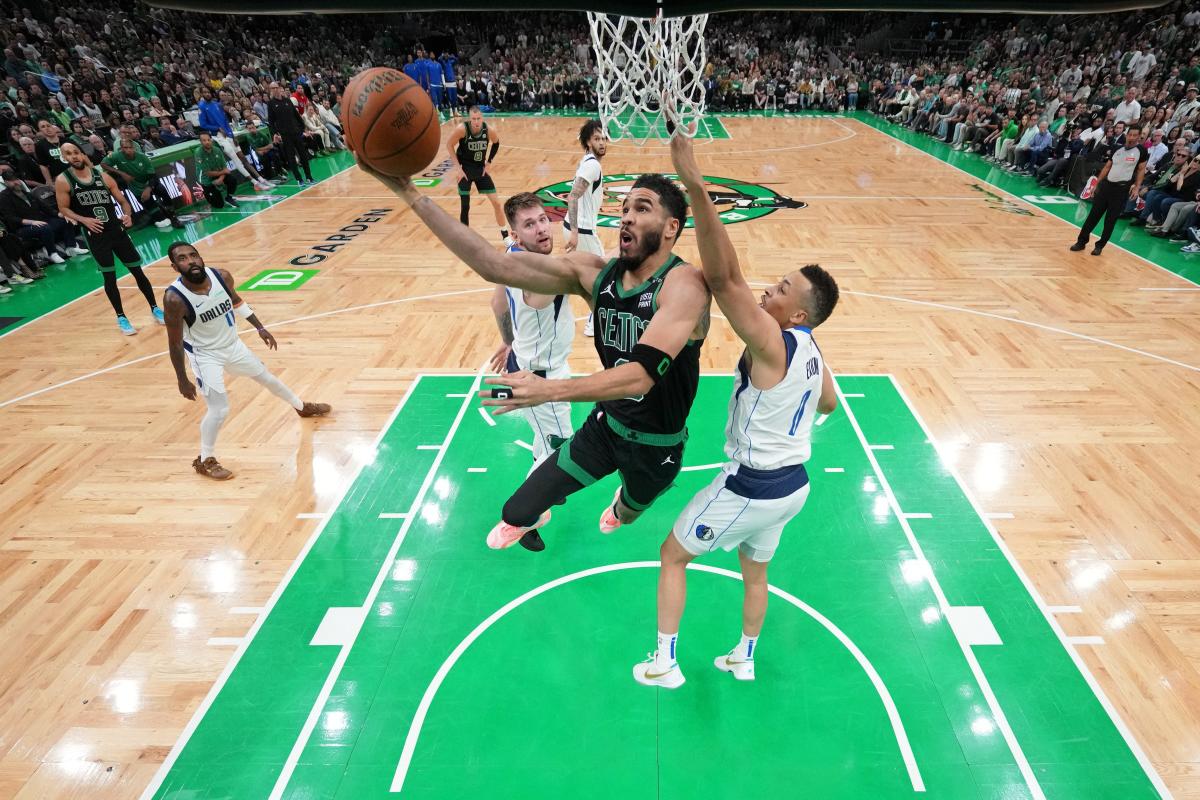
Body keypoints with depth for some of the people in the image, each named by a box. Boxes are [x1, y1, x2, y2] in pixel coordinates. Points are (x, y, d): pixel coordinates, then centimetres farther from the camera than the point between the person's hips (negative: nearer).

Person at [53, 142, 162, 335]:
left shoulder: (102, 175, 2)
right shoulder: (63, 181, -3)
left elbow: (122, 201, 7)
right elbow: (63, 209, 1)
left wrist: (128, 215, -13)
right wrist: (84, 220, -16)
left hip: (117, 230, 2)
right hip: (95, 235, -2)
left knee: (138, 271, 5)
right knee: (109, 277, 1)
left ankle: (155, 309, 17)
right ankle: (121, 317, 12)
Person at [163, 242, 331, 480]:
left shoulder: (222, 276, -16)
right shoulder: (174, 298, -29)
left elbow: (235, 301, 7)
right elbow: (175, 343, -20)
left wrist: (260, 328, 10)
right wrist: (182, 380, -16)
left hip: (233, 345, 5)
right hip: (205, 355, -5)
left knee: (267, 378, 22)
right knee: (219, 409, -9)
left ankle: (303, 407, 49)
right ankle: (204, 460, 13)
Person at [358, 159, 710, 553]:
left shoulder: (683, 283, -28)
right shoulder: (595, 272, -13)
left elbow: (643, 374, -41)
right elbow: (494, 265, -21)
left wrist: (550, 390, -51)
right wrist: (409, 191, -26)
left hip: (657, 446, -2)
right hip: (606, 425, 3)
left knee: (625, 515, 28)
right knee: (517, 512, 2)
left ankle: (621, 506, 70)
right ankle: (527, 519, 43)